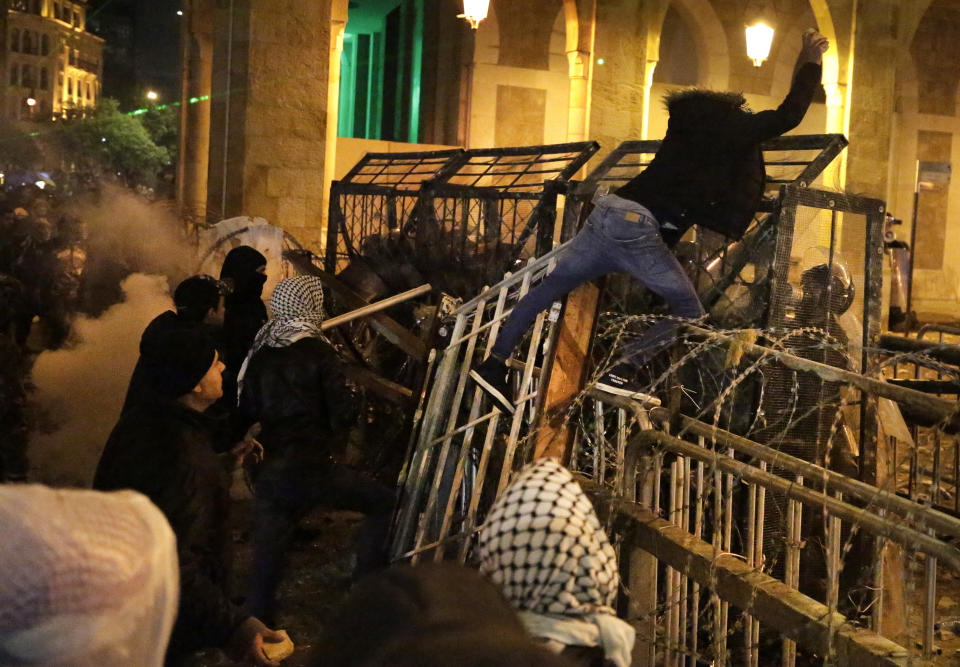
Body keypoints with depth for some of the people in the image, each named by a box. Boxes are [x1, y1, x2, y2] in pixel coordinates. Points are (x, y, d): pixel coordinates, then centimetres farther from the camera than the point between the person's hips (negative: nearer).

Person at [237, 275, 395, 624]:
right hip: (312, 468, -6)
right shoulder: (319, 352, -5)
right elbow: (343, 414, -9)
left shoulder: (260, 353, 11)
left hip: (269, 472, 6)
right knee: (383, 502, 8)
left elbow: (246, 412, 16)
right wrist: (333, 448, 8)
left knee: (267, 556, 9)